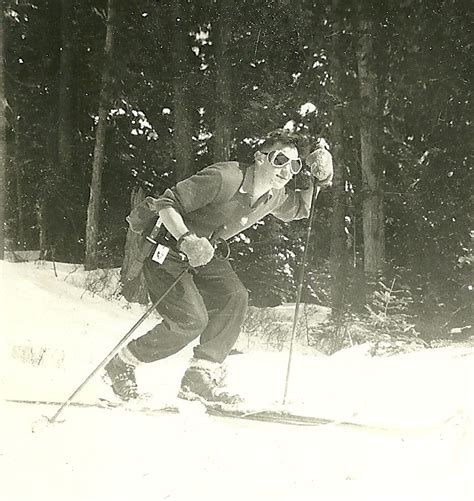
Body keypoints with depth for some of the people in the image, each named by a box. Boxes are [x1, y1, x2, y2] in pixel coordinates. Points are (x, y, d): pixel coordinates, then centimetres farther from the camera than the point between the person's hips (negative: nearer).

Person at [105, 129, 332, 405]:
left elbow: (299, 208, 20)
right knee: (191, 319, -19)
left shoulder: (276, 196, -4)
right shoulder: (224, 179, -29)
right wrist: (187, 239, -44)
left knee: (235, 297, -15)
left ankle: (200, 377, -6)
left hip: (203, 252, 8)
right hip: (166, 249, -7)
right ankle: (121, 365, 1)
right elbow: (166, 204, -27)